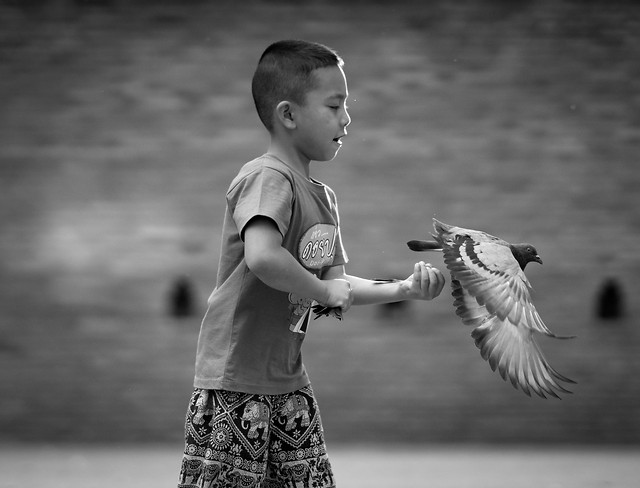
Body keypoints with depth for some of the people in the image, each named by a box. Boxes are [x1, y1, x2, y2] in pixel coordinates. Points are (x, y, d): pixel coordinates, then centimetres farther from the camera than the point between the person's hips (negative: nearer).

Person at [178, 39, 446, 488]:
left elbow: (336, 285, 15)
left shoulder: (324, 198, 11)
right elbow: (262, 258, -37)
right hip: (234, 386, -9)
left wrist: (404, 289, 2)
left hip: (289, 384, 9)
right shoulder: (267, 179, -19)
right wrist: (324, 291, -22)